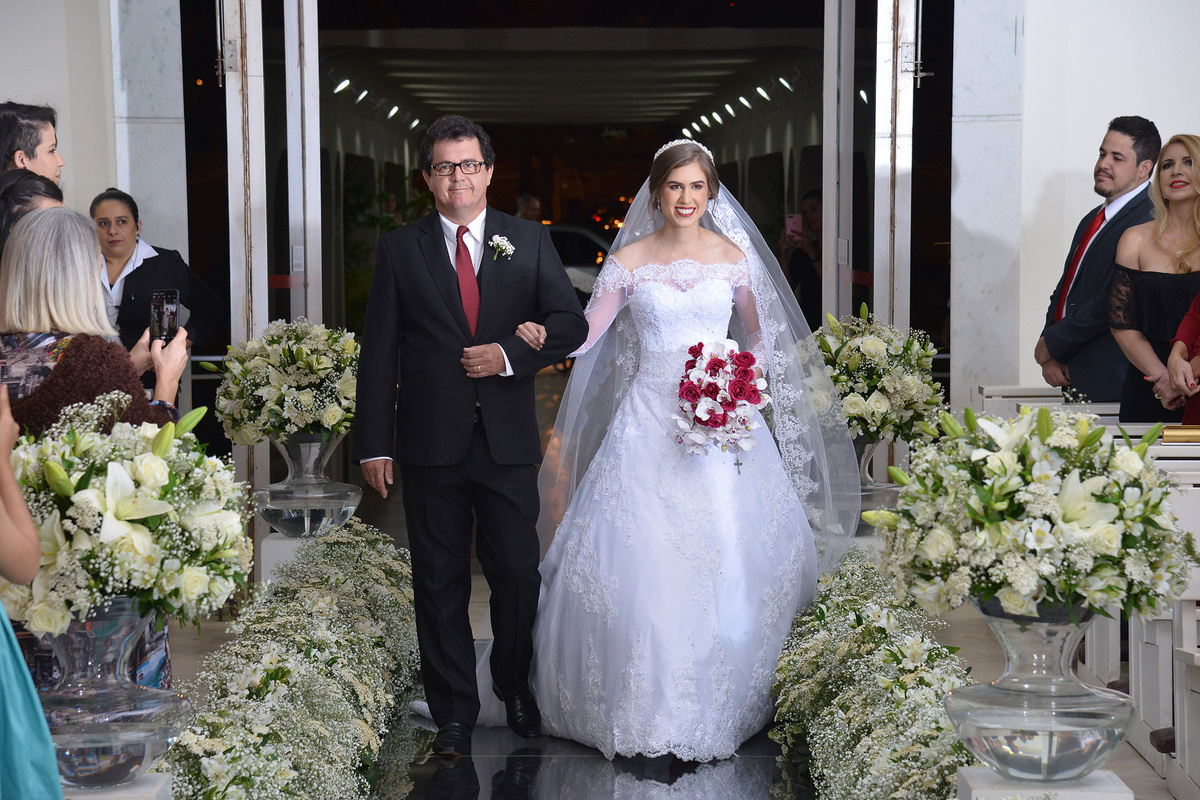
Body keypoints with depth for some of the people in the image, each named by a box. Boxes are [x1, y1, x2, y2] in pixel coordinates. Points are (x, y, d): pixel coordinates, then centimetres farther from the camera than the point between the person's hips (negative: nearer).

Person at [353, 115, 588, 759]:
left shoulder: (529, 241, 6)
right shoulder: (399, 250, 4)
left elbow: (572, 323, 3)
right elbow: (378, 354, 2)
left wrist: (510, 355, -13)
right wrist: (375, 443, -4)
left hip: (508, 440, 0)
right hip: (431, 442, 0)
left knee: (517, 572, 7)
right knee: (440, 582, 6)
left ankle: (516, 689, 30)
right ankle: (454, 712, 17)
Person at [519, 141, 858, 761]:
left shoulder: (735, 257, 6)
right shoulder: (629, 259, 3)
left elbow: (758, 336, 16)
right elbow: (586, 333, -1)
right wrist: (545, 337, -21)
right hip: (649, 419, -1)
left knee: (725, 564, -3)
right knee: (641, 564, -6)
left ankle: (710, 712, 9)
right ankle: (644, 705, 6)